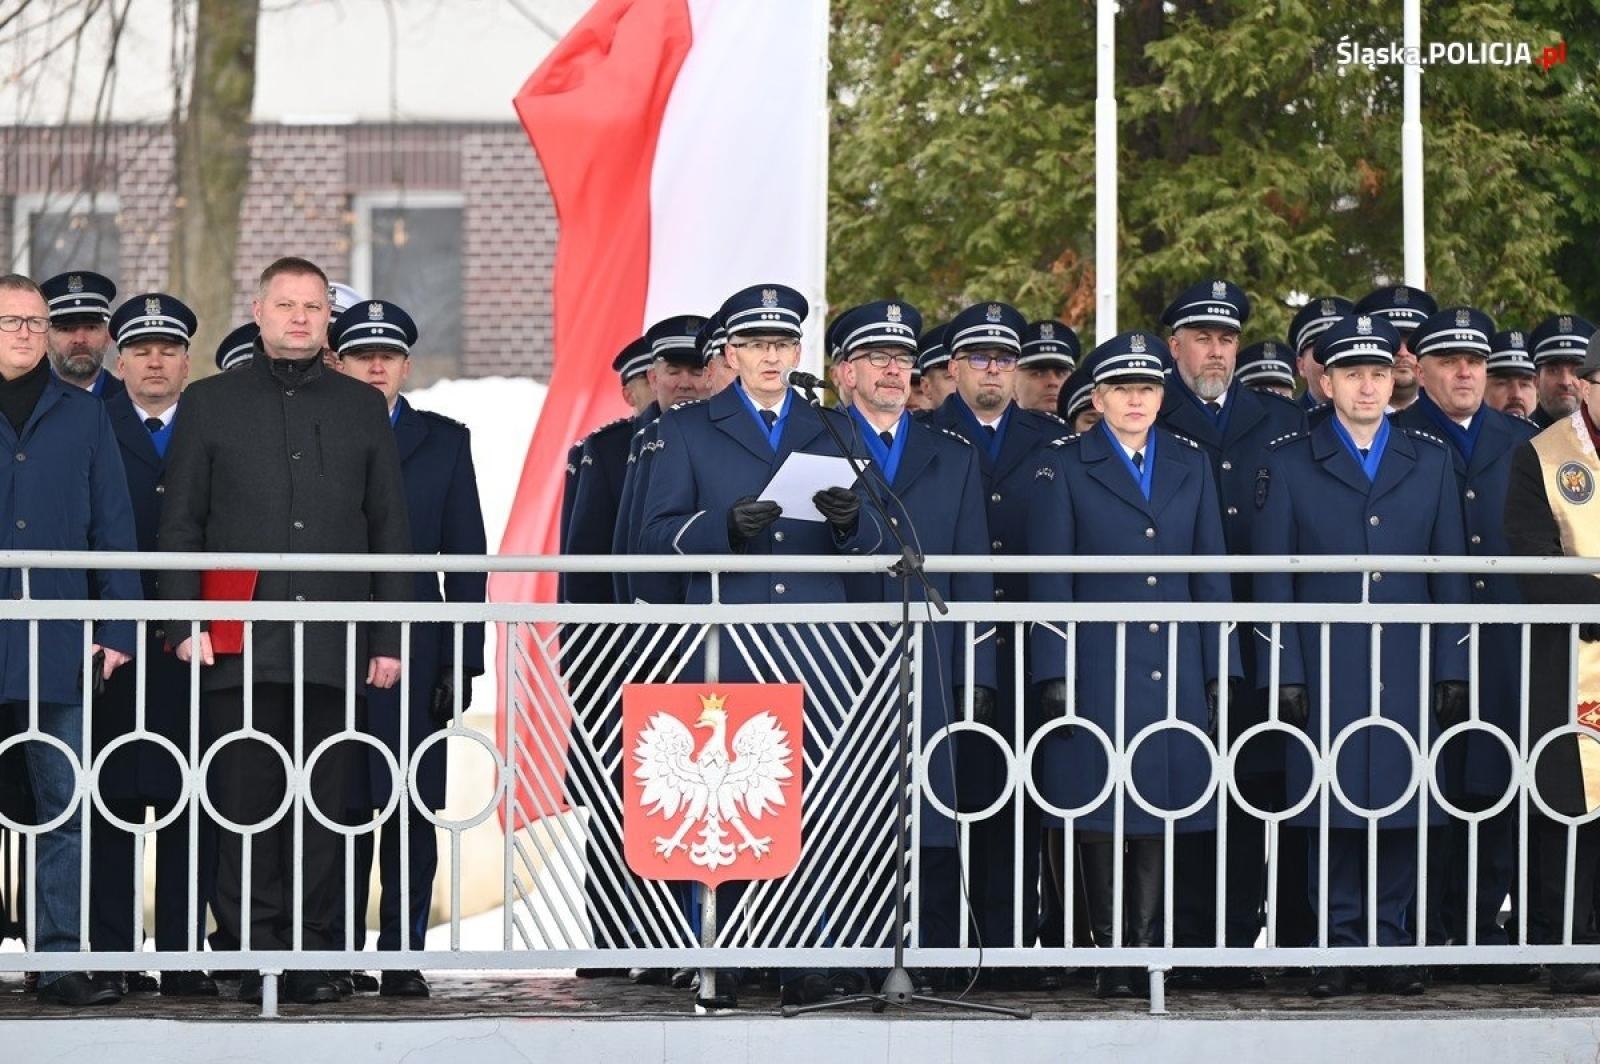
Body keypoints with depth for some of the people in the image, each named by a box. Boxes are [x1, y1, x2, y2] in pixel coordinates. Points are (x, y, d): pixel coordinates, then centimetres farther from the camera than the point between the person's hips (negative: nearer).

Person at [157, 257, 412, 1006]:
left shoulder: (363, 408, 13)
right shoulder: (210, 404, 10)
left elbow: (390, 531, 12)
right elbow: (180, 527, 7)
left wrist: (389, 637, 4)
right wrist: (184, 623, -4)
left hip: (333, 645, 1)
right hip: (239, 646, -1)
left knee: (324, 805, -1)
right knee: (245, 804, -3)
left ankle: (311, 955, 4)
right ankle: (254, 955, 2)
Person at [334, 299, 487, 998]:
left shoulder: (444, 442, 11)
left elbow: (467, 557, 8)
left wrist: (464, 660, 0)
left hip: (415, 653, 1)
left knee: (412, 810, -1)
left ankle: (403, 957, 2)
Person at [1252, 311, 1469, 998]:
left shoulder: (1430, 460, 12)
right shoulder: (1288, 463, 6)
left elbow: (1449, 573, 12)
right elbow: (1272, 577, 3)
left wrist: (1452, 669, 5)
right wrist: (1282, 673, -5)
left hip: (1408, 669, 2)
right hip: (1325, 671, -2)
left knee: (1401, 807, 1)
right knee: (1333, 812, -2)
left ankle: (1389, 947, 7)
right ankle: (1337, 948, 4)